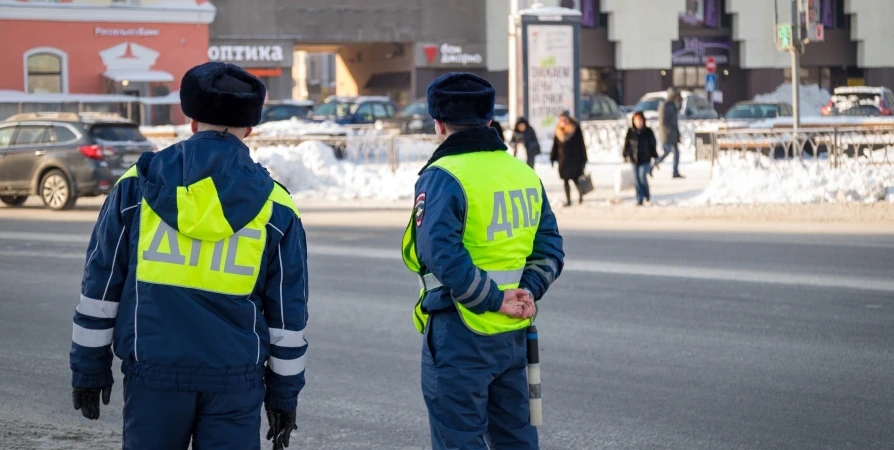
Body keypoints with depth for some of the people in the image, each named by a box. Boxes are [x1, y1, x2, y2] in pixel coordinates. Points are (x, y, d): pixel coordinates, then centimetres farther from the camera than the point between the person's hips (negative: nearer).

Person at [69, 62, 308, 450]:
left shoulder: (136, 187, 1)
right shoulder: (275, 207, 2)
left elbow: (100, 286, 3)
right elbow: (287, 315, 6)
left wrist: (89, 368, 11)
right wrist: (284, 394, 13)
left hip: (153, 375, 0)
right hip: (236, 380, 0)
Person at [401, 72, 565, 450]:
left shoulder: (444, 176, -13)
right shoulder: (525, 174, 10)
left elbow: (442, 255, -25)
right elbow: (550, 249, 8)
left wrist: (495, 299, -18)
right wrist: (527, 292, -4)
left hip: (460, 334, -7)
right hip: (512, 334, 7)